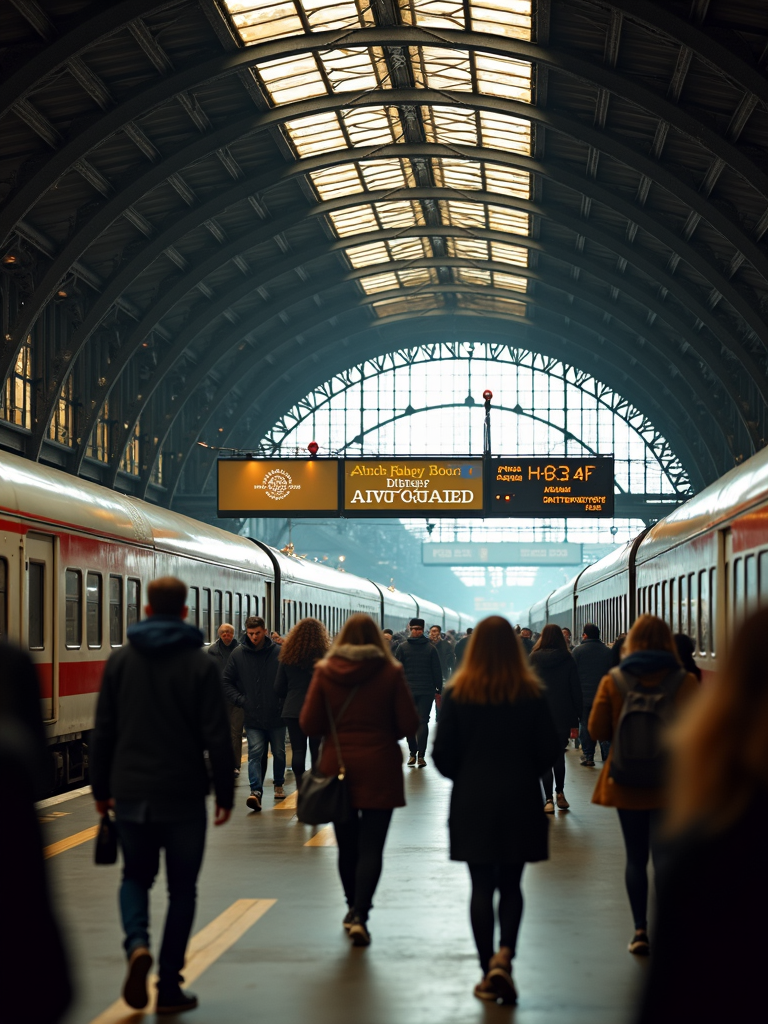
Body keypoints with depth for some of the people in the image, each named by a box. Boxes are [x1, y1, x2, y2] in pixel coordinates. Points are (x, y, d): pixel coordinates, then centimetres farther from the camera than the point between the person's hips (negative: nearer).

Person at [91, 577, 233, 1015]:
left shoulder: (120, 660, 1)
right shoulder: (200, 665, -7)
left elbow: (104, 730, 4)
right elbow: (217, 737, -10)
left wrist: (101, 789, 13)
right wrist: (226, 793, 0)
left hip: (130, 792, 2)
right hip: (182, 795, -2)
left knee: (136, 875, 19)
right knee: (182, 888, 10)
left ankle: (137, 944, -9)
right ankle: (170, 987, 9)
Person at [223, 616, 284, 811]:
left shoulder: (278, 653, -4)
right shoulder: (238, 655, 0)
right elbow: (227, 682, 6)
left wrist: (285, 701, -8)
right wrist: (241, 700, -5)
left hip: (276, 716, 0)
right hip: (252, 717, 0)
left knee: (279, 753, 14)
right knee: (255, 754, -9)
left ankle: (279, 785, 34)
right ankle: (256, 792, -17)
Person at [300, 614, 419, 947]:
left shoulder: (324, 672, -5)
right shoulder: (391, 672, -8)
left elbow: (308, 724, -5)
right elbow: (409, 724, -7)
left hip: (337, 766, 2)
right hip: (379, 770, -2)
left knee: (347, 844, 16)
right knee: (371, 847, -1)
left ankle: (353, 908, 31)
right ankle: (360, 915, -12)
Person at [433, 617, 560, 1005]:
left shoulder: (458, 693, -6)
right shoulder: (531, 694, -6)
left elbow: (442, 752, -6)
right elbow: (549, 750, -3)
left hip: (472, 801, 0)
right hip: (520, 801, 0)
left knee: (482, 886, 8)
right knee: (511, 885, 11)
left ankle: (488, 973, 8)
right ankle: (504, 954, -11)